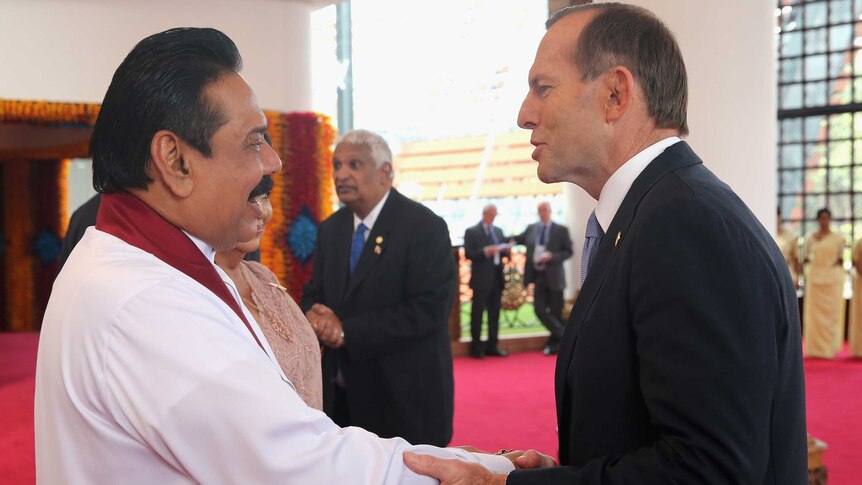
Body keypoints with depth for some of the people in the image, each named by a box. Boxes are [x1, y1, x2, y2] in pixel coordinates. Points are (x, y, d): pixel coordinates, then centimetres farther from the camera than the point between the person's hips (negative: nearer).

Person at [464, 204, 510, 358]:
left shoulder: (498, 231, 16)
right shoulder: (471, 232, -3)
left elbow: (501, 251, 18)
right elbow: (468, 254, -11)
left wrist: (504, 250, -4)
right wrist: (485, 251, -22)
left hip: (496, 278, 6)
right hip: (481, 279, -6)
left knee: (495, 313, 9)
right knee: (477, 314, -1)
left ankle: (492, 345, 16)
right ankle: (476, 347, 5)